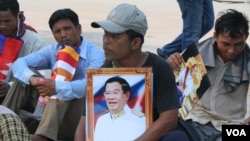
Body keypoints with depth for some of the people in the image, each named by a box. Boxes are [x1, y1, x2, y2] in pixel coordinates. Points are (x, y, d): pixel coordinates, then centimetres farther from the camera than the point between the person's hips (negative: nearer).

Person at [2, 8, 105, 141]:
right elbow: (19, 63, -6)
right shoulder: (52, 50, 6)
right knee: (26, 75, -4)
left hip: (79, 118, -5)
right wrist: (32, 78, -28)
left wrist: (58, 87, -40)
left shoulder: (95, 54, -10)